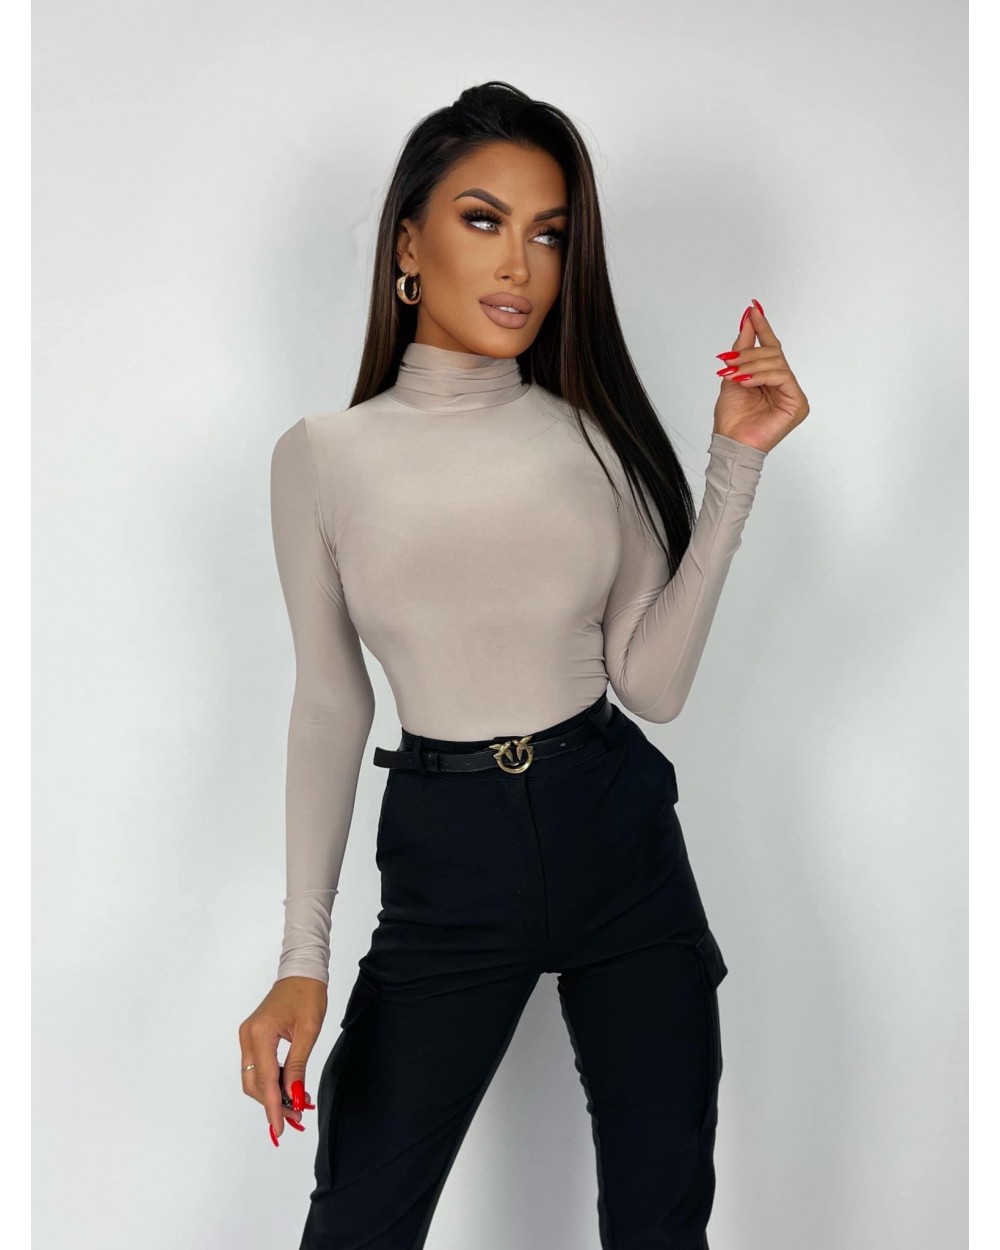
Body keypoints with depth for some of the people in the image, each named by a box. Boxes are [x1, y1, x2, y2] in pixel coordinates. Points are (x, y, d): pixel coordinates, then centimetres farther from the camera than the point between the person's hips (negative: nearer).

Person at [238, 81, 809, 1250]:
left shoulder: (598, 432, 0)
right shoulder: (323, 454, -2)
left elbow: (653, 683, -6)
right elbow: (330, 703, 1)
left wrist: (737, 463, -11)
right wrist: (302, 958, -3)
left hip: (620, 837, 2)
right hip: (444, 858, -1)